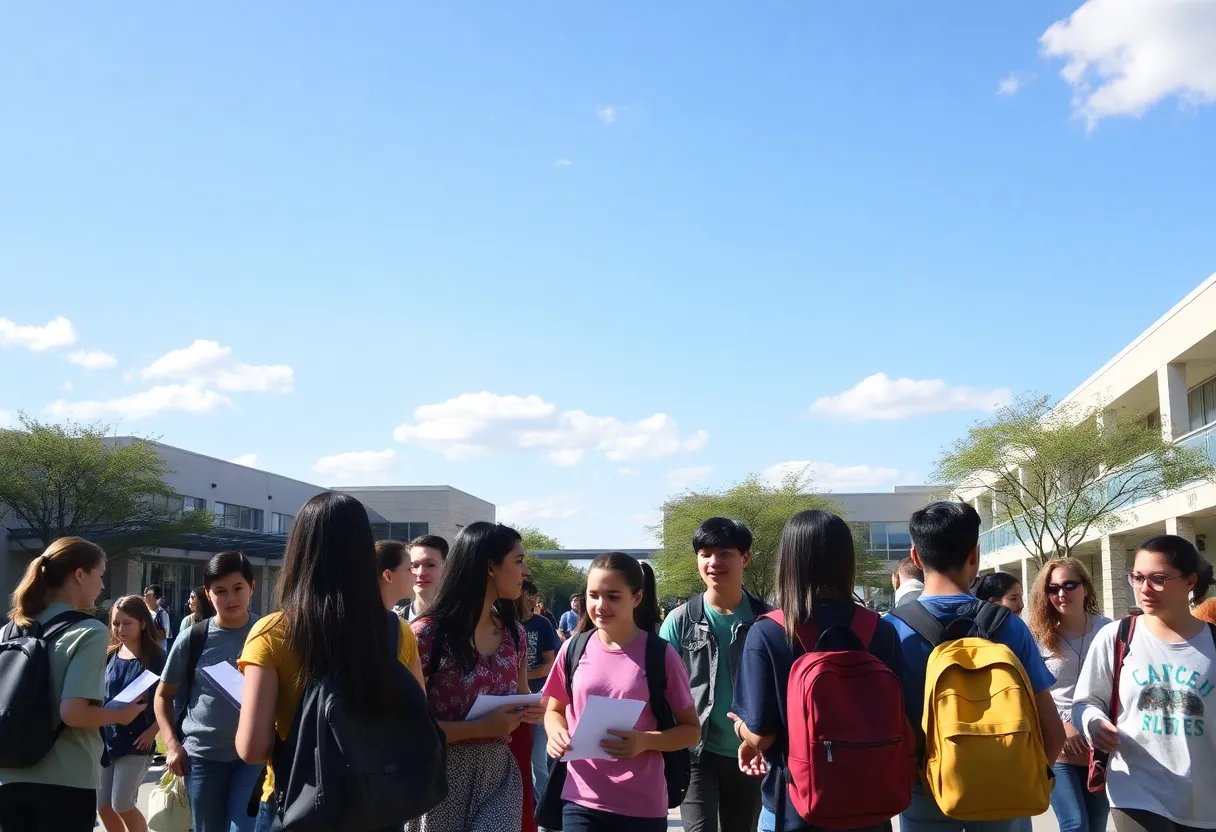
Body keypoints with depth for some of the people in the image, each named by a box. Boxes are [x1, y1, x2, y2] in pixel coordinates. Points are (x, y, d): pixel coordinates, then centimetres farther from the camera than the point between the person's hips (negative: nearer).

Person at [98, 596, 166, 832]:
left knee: (122, 804, -6)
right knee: (103, 805, 9)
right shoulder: (109, 656, 6)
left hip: (136, 742, -6)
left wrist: (153, 730, -17)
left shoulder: (154, 657, -9)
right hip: (106, 739, 6)